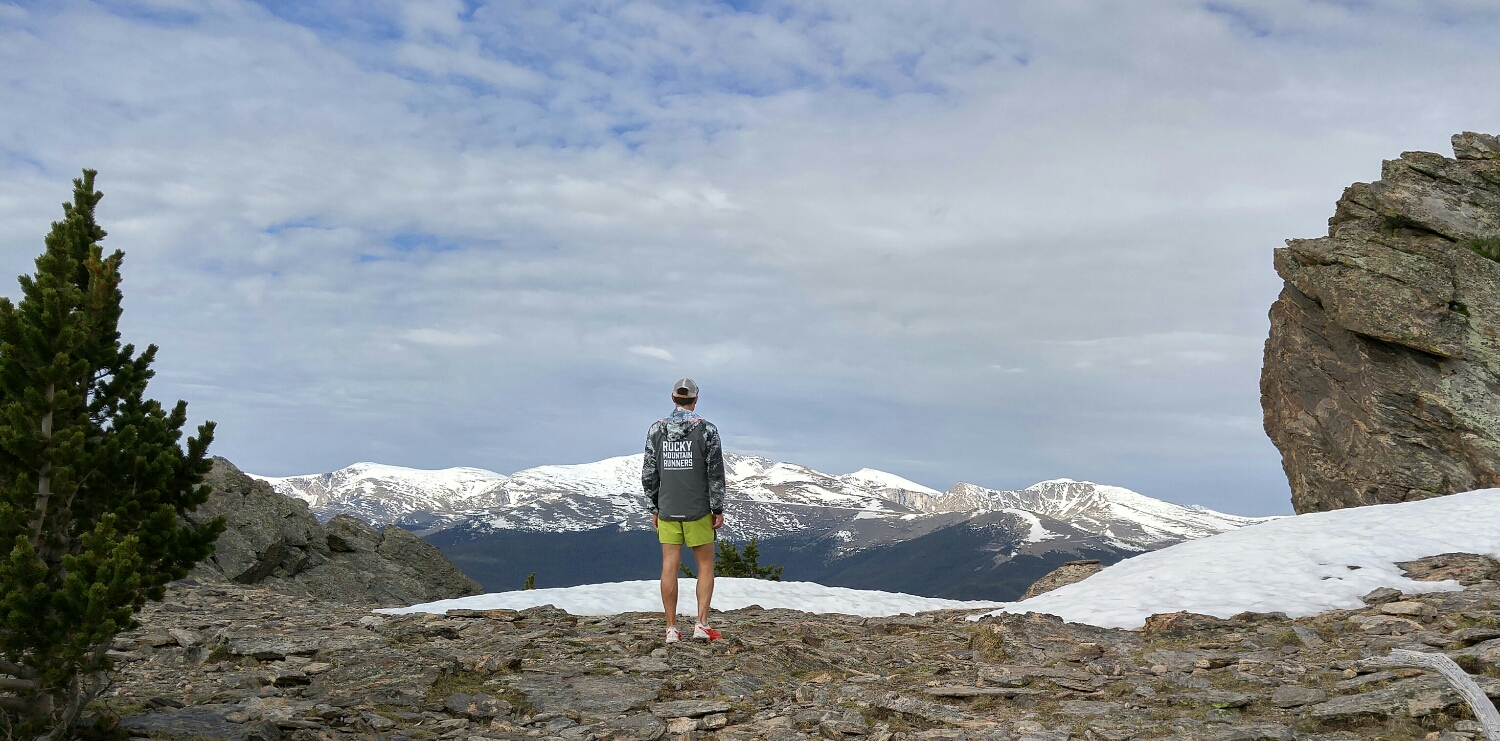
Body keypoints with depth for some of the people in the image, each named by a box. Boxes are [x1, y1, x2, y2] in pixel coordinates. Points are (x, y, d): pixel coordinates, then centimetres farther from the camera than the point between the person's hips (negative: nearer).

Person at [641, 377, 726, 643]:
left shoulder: (657, 429, 1)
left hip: (667, 511, 2)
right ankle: (702, 625, 2)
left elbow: (649, 474, 3)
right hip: (698, 511, -2)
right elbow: (715, 473, -9)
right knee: (705, 566, 9)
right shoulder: (706, 429, -7)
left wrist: (654, 508, 11)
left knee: (669, 568, 5)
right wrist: (718, 509, -2)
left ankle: (671, 629, 8)